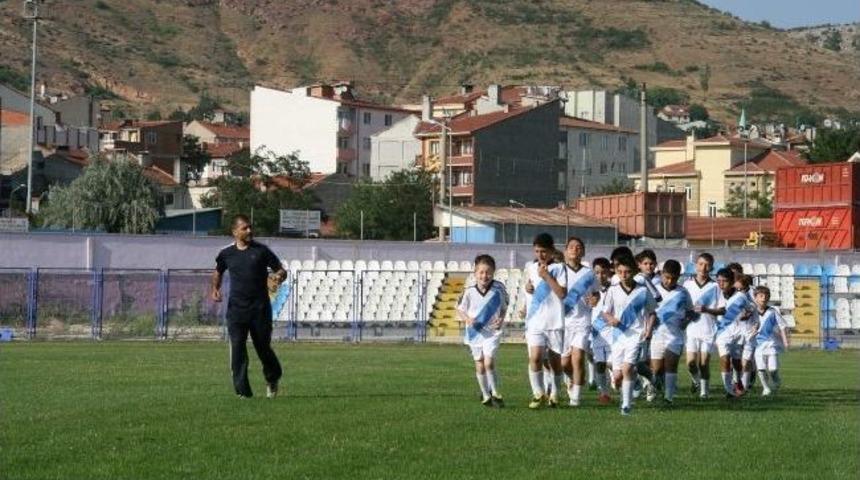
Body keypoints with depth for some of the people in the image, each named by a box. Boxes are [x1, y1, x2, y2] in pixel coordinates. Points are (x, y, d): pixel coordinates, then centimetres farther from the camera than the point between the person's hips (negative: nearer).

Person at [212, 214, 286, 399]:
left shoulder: (261, 251, 0)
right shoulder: (226, 254, 7)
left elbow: (280, 270, 4)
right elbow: (218, 272, 26)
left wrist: (280, 276, -19)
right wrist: (215, 289, 10)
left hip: (260, 308, -1)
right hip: (236, 309, 1)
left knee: (263, 347, 6)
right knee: (237, 348, -8)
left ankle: (272, 380, 34)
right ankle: (243, 391, -3)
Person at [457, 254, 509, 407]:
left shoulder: (499, 288, -10)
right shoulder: (470, 292, -11)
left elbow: (504, 307, 6)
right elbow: (460, 310, 2)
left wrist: (501, 319, -11)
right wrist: (467, 319, -18)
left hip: (492, 331, -2)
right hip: (475, 332, 2)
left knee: (489, 362, -16)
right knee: (480, 365, 12)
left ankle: (495, 393, 3)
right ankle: (485, 395, 28)